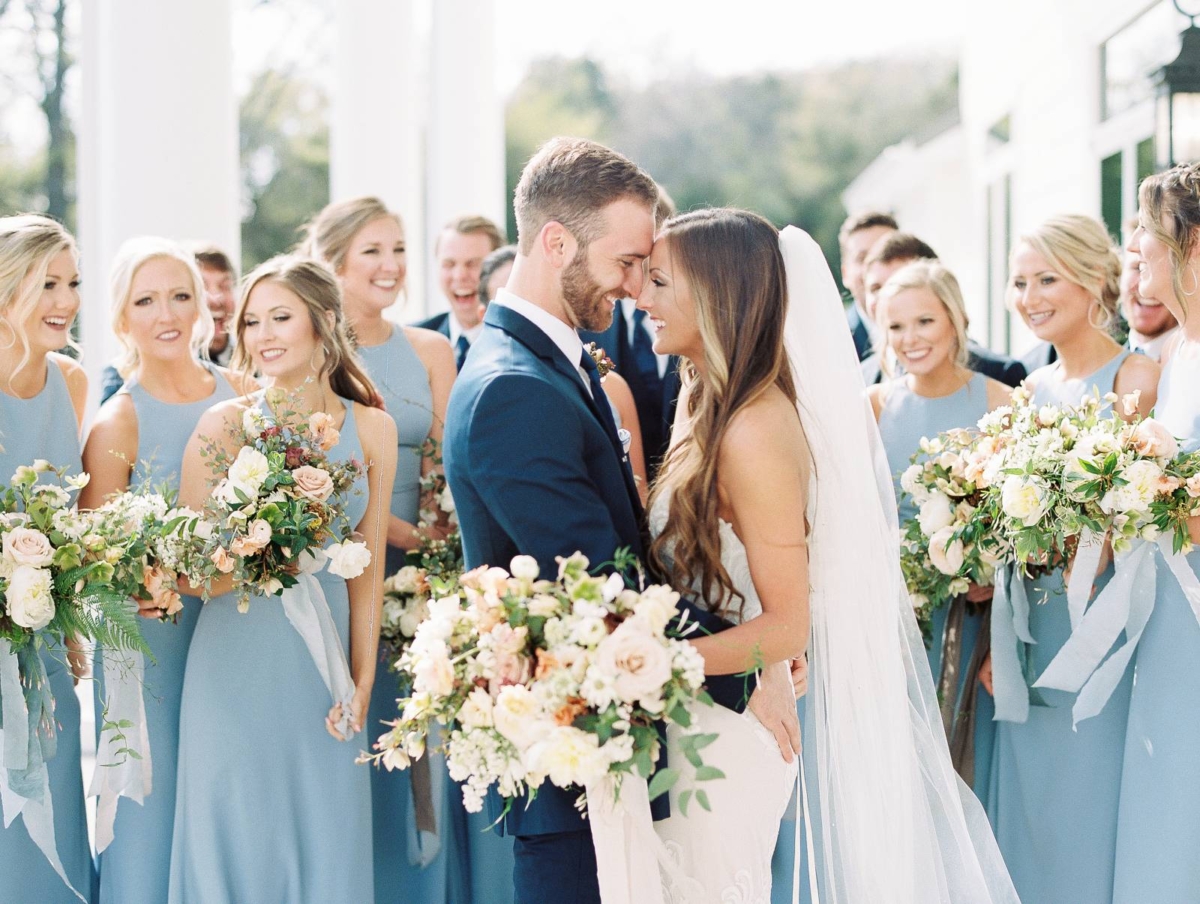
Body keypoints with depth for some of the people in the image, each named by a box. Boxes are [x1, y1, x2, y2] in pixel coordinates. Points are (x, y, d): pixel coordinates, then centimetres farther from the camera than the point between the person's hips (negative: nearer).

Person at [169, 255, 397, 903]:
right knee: (240, 842, 3)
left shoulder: (372, 429, 4)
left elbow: (367, 567, 7)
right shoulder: (226, 424, -5)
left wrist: (362, 682, 3)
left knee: (328, 841, 7)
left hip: (328, 652, 3)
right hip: (240, 662, -3)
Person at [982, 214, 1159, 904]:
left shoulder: (1136, 377, -8)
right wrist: (995, 640, 5)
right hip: (1031, 641, 7)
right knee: (1032, 818, 12)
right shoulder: (1030, 393, 12)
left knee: (1095, 814, -1)